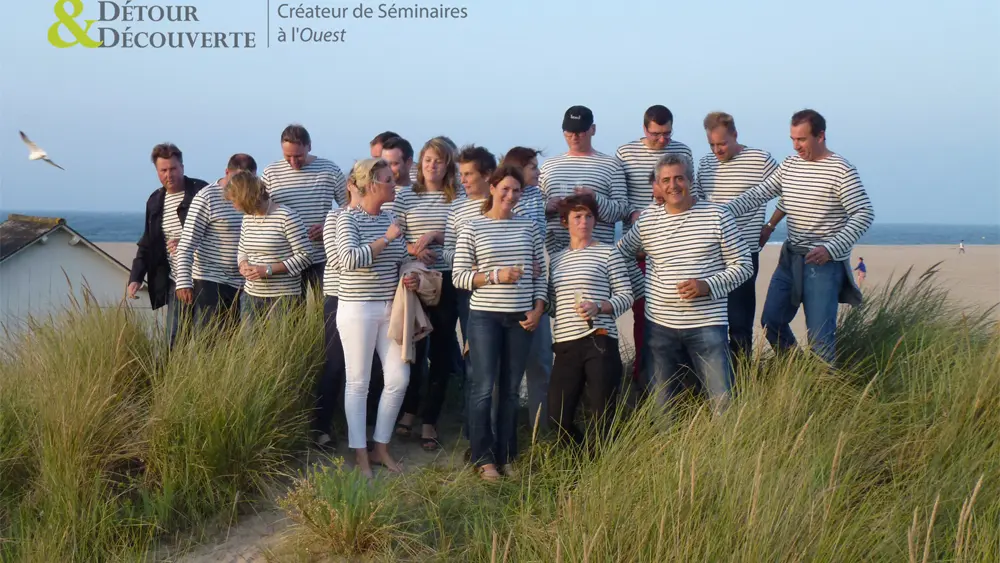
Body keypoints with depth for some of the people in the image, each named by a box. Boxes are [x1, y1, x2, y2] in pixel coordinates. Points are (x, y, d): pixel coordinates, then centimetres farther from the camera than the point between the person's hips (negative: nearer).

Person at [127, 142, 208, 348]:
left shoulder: (200, 192, -6)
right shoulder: (155, 201, 14)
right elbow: (147, 244, 18)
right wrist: (136, 277, 9)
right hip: (175, 283, 6)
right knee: (174, 339, 3)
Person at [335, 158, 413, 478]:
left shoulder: (391, 218, 10)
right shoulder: (349, 218, -8)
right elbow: (350, 259, -23)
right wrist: (386, 239, -19)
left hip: (390, 308, 6)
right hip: (357, 308, -6)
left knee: (399, 378, 4)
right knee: (358, 383, 1)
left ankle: (381, 447, 20)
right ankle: (361, 456, 9)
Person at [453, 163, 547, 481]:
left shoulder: (528, 227, 8)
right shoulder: (473, 229, -1)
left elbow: (541, 273, 11)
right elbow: (458, 276, -4)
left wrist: (538, 309, -1)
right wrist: (495, 276, -15)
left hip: (521, 317, 3)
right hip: (485, 316, -3)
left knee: (511, 389, 9)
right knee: (483, 387, -2)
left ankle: (506, 457, 18)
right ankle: (483, 458, 8)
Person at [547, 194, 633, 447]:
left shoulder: (608, 253, 5)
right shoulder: (557, 260, 18)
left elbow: (626, 296, 1)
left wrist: (598, 307, -15)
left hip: (599, 341, -4)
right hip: (566, 345, 4)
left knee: (602, 417, -4)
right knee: (558, 419, -2)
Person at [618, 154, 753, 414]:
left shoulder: (718, 216, -2)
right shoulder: (647, 219, 5)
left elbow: (742, 265, -1)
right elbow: (619, 253, 19)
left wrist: (708, 286, -15)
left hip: (707, 324, -3)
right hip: (659, 325, 3)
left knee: (723, 400, -4)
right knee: (663, 403, 12)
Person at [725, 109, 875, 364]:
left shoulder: (842, 171, -11)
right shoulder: (789, 165, 8)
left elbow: (864, 214, -15)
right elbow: (759, 194, 4)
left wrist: (831, 248, -23)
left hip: (825, 263, -7)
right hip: (791, 258, 7)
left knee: (820, 336, -6)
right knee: (771, 322, 11)